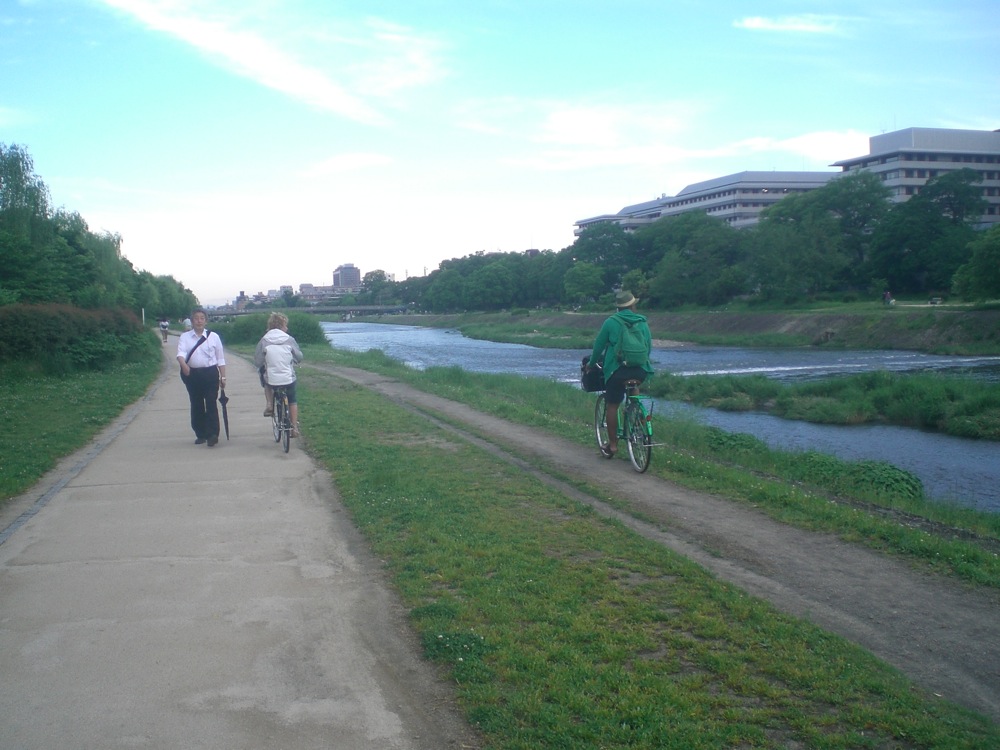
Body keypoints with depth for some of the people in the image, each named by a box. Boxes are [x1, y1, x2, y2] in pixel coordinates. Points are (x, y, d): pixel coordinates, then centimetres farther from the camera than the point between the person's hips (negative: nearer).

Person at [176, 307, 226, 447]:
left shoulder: (213, 336, 5)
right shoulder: (185, 337, 5)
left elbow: (220, 358, 7)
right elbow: (180, 353, -12)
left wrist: (223, 376, 3)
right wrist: (183, 365, -32)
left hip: (210, 373, -2)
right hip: (192, 374, 2)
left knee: (211, 404, -10)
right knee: (196, 405, 8)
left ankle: (212, 434, -12)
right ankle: (201, 434, 17)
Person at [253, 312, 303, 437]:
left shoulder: (264, 341, -6)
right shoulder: (289, 340, -6)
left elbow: (257, 362, -3)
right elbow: (299, 357, 5)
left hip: (271, 379, 0)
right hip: (289, 378, 0)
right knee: (292, 401, 25)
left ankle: (269, 405, 18)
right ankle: (294, 427, 22)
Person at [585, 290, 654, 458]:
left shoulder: (611, 322, -1)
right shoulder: (643, 323, 8)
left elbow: (598, 345, 4)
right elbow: (649, 346, 17)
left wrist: (592, 363, 20)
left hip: (617, 370, -3)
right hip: (641, 371, 3)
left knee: (612, 406, 4)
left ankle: (612, 444, 6)